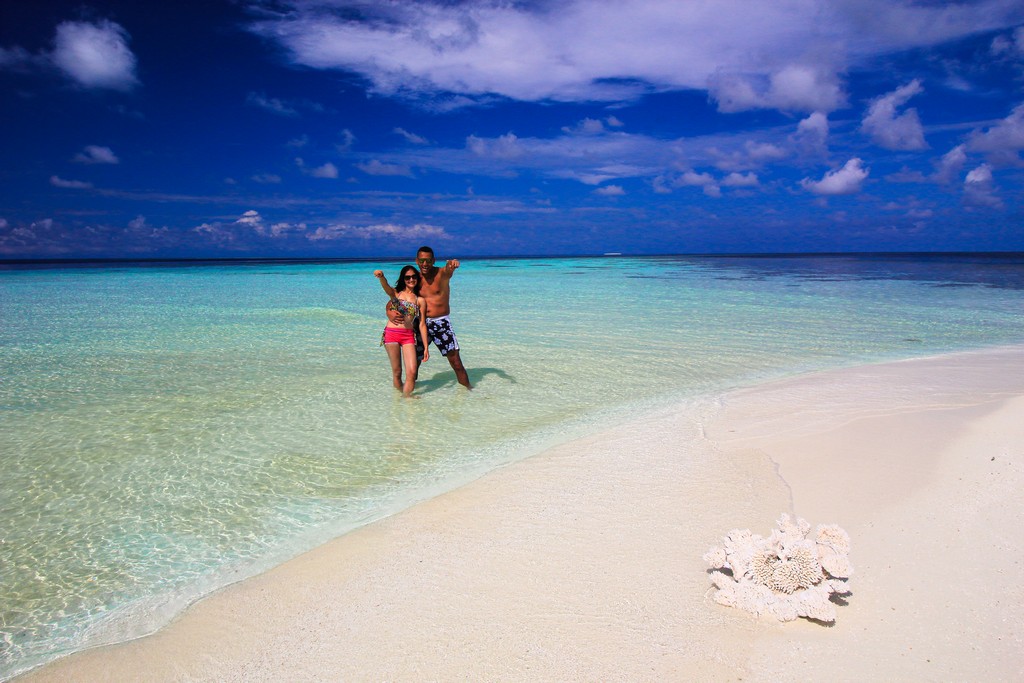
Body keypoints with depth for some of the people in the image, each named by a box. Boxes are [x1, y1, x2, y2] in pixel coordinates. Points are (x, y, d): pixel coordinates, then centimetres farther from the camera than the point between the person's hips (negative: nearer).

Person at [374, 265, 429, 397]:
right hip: (391, 334, -1)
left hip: (409, 336, 2)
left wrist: (426, 348, 6)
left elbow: (422, 325, 9)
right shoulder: (395, 293, 5)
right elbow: (386, 286, -20)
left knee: (412, 372, -9)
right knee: (397, 371, 3)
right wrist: (381, 276, -45)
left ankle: (407, 398, 1)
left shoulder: (420, 300, 9)